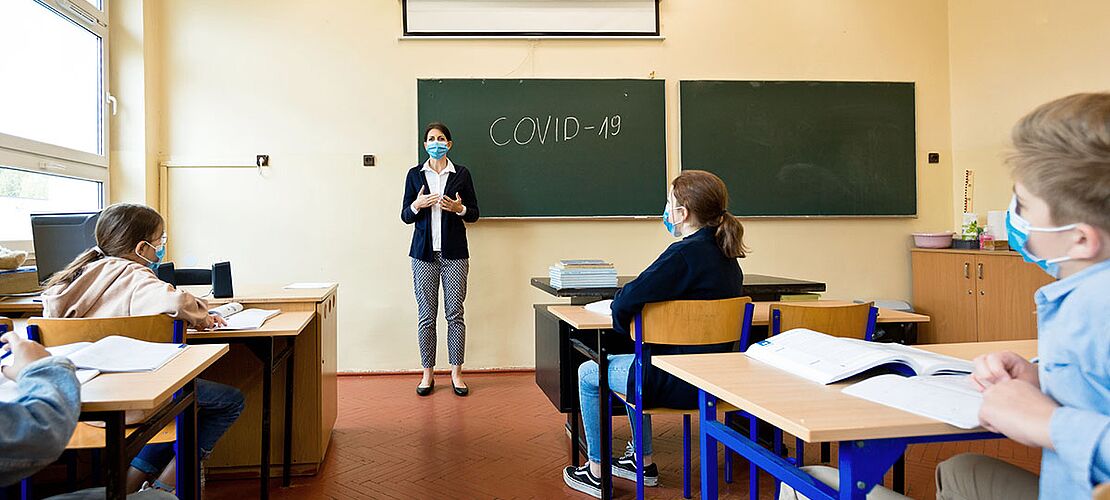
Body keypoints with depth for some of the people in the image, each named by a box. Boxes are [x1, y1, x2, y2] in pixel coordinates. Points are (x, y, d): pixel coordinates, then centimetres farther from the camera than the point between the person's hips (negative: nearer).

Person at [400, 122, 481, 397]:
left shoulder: (462, 174, 5)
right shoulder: (415, 174, 6)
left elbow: (474, 214, 8)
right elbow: (405, 216, 6)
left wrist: (459, 208, -13)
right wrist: (417, 205, -14)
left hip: (454, 252, 0)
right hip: (424, 252, 1)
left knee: (455, 314, 1)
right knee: (426, 315, 3)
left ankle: (456, 373, 10)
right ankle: (428, 374, 14)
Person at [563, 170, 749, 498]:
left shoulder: (685, 254, -23)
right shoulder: (727, 256, 5)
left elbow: (625, 302, -25)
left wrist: (624, 328, -4)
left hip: (676, 383, -9)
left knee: (588, 374, 15)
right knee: (619, 360, 34)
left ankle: (596, 472, 27)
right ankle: (643, 461, 40)